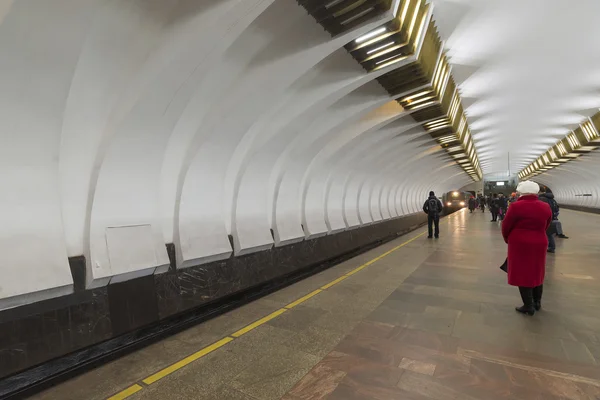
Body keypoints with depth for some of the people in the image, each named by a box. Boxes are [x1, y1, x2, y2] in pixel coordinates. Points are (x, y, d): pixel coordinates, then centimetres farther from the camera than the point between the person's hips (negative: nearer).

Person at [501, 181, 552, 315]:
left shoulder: (516, 206, -16)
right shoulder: (546, 207, 2)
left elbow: (506, 226, -8)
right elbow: (545, 227, 11)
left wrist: (508, 239, 10)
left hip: (520, 244, -6)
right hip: (539, 244, 6)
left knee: (522, 274, 3)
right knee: (536, 273, 18)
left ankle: (529, 307, 9)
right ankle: (537, 303, 30)